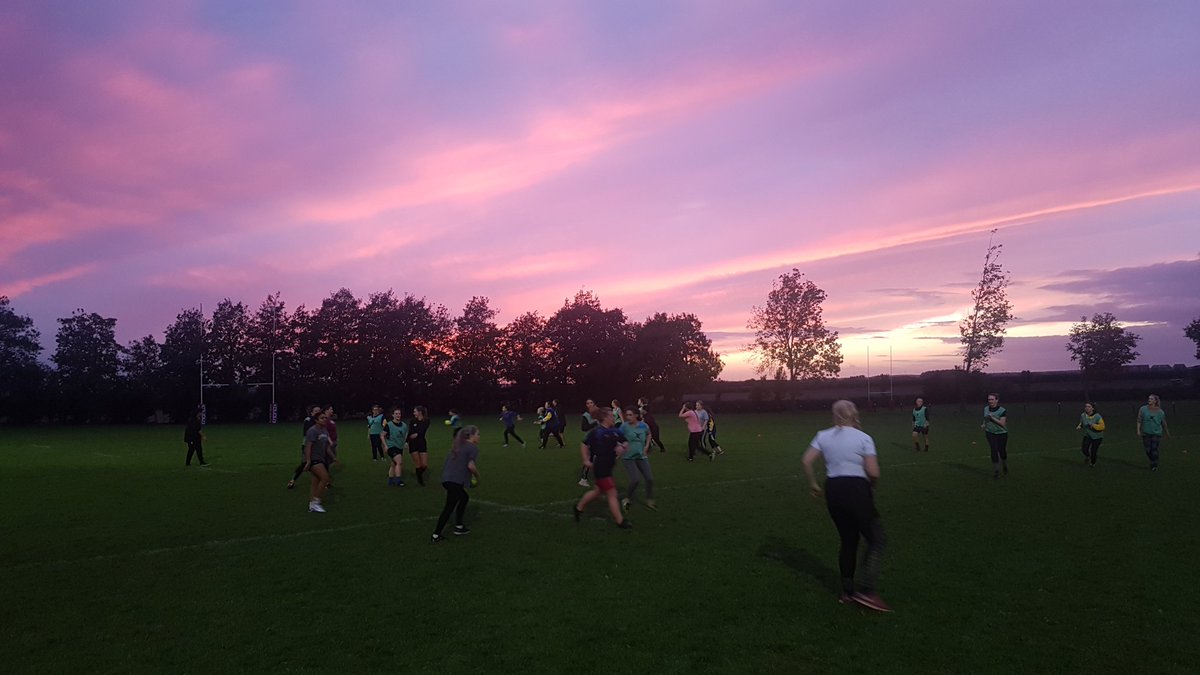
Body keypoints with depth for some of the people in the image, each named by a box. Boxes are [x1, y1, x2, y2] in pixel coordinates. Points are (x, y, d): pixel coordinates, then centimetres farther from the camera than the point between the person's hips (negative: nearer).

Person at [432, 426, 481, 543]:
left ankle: (459, 526, 28)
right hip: (455, 481, -9)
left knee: (464, 498, 25)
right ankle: (436, 535, -1)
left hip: (446, 478, 9)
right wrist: (477, 476, -1)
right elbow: (471, 466, -17)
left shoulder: (459, 445, 19)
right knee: (449, 508, -3)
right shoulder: (473, 447, -6)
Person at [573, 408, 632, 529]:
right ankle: (620, 521, 5)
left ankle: (579, 507, 40)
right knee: (612, 494, -3)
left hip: (608, 467, 8)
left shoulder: (615, 432, 4)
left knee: (598, 491, 22)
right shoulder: (596, 432, -15)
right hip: (601, 468, -8)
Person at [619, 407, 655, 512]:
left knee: (650, 479, 2)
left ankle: (649, 501, 23)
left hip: (641, 456, 4)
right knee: (635, 480, -19)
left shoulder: (643, 425, -2)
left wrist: (647, 446, 9)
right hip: (628, 457, -4)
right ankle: (627, 499, 7)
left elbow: (648, 434, 19)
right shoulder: (624, 426, -13)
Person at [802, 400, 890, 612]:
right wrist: (872, 486, 10)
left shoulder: (823, 436, 7)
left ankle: (847, 591, 24)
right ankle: (865, 590, -4)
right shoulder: (863, 438, -3)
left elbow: (807, 461, -1)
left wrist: (813, 484, 11)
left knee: (848, 541, 19)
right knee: (875, 540, 6)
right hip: (857, 490, -5)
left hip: (833, 491, 5)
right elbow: (873, 472, -10)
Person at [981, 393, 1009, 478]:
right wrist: (984, 425, -1)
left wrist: (992, 418, -27)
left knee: (1002, 451, 8)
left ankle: (1005, 467, 38)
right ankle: (995, 471, -2)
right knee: (994, 450, -9)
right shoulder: (986, 409, 3)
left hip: (1001, 434, -2)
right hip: (990, 433, 2)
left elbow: (1002, 423, -20)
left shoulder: (1002, 410, -13)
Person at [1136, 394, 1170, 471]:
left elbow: (1164, 423, 10)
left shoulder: (1160, 412, 0)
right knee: (1147, 450, 5)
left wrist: (1167, 433, 17)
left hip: (1156, 433, -1)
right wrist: (1138, 430, -10)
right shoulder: (1143, 409, -2)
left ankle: (1155, 465, 1)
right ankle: (1152, 462, 30)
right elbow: (1139, 420, -2)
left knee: (1154, 449, -10)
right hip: (1146, 433, 1)